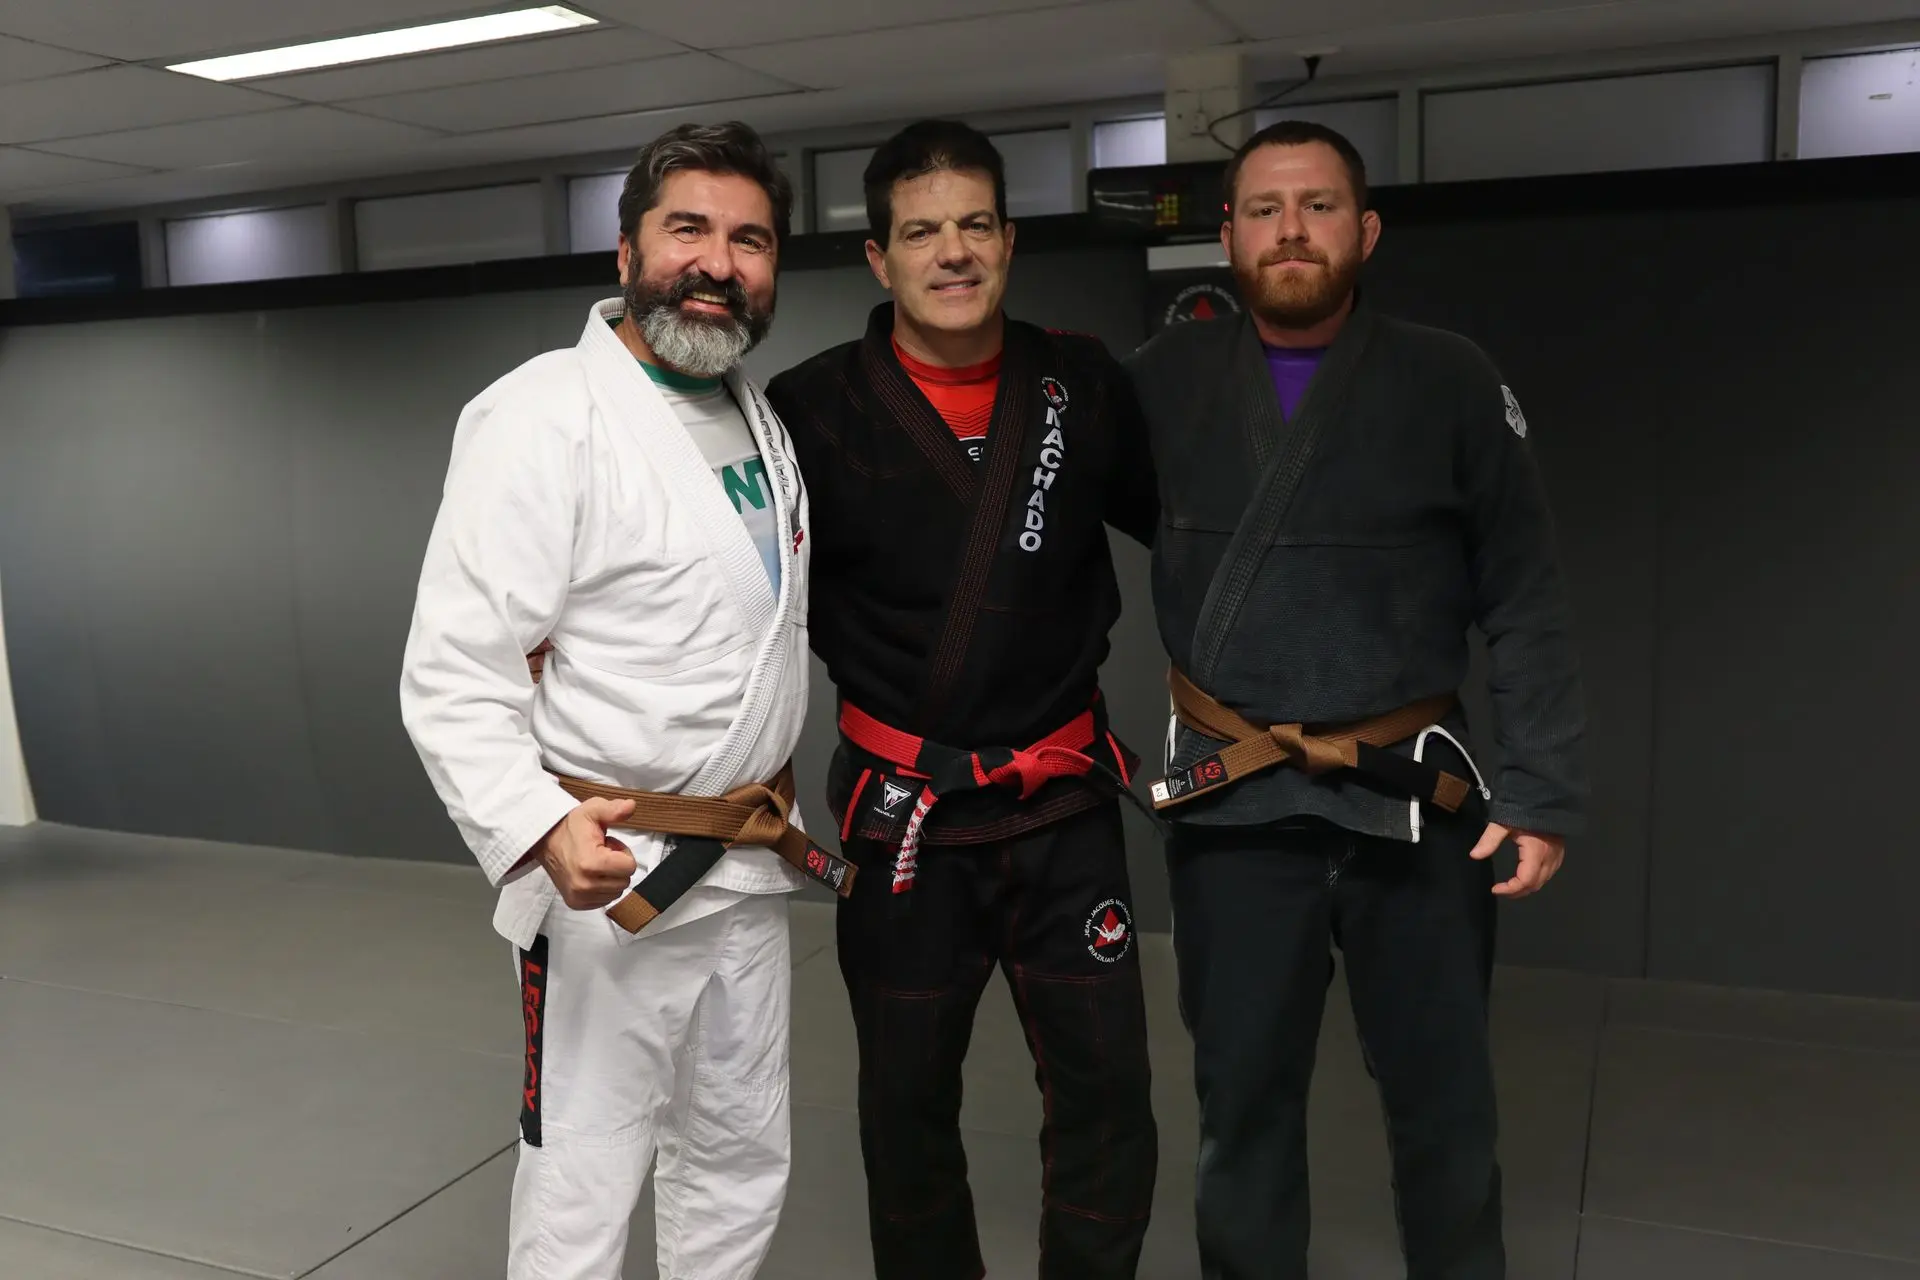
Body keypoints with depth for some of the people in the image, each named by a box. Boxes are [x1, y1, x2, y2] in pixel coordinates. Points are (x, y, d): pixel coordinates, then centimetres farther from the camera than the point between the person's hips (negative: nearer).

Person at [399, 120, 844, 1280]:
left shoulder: (759, 417, 10)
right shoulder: (542, 414, -15)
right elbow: (454, 675, -19)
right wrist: (541, 829, -34)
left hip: (749, 867, 8)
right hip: (607, 874, -7)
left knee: (742, 1168, 19)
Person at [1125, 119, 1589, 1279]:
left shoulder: (1453, 384, -2)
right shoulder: (1165, 382, 2)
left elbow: (1526, 606, -1)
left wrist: (1544, 788, -6)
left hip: (1412, 794, 0)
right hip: (1232, 800, 1)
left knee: (1444, 1099, 14)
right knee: (1243, 1097, 15)